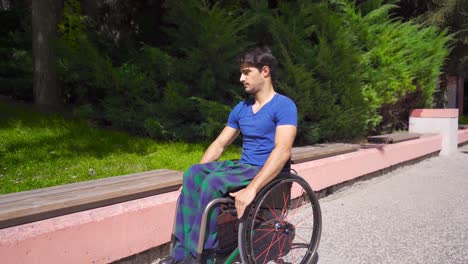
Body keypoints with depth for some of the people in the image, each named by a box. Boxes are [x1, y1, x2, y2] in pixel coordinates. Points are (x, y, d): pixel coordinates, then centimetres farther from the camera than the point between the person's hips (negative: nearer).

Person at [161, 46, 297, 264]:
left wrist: (252, 189, -33)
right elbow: (220, 144, 15)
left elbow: (282, 151, -23)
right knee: (192, 174, -18)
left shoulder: (284, 106, -10)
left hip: (267, 174, -7)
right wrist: (197, 174, 1)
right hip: (242, 167, 7)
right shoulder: (241, 108, 13)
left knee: (214, 181, -31)